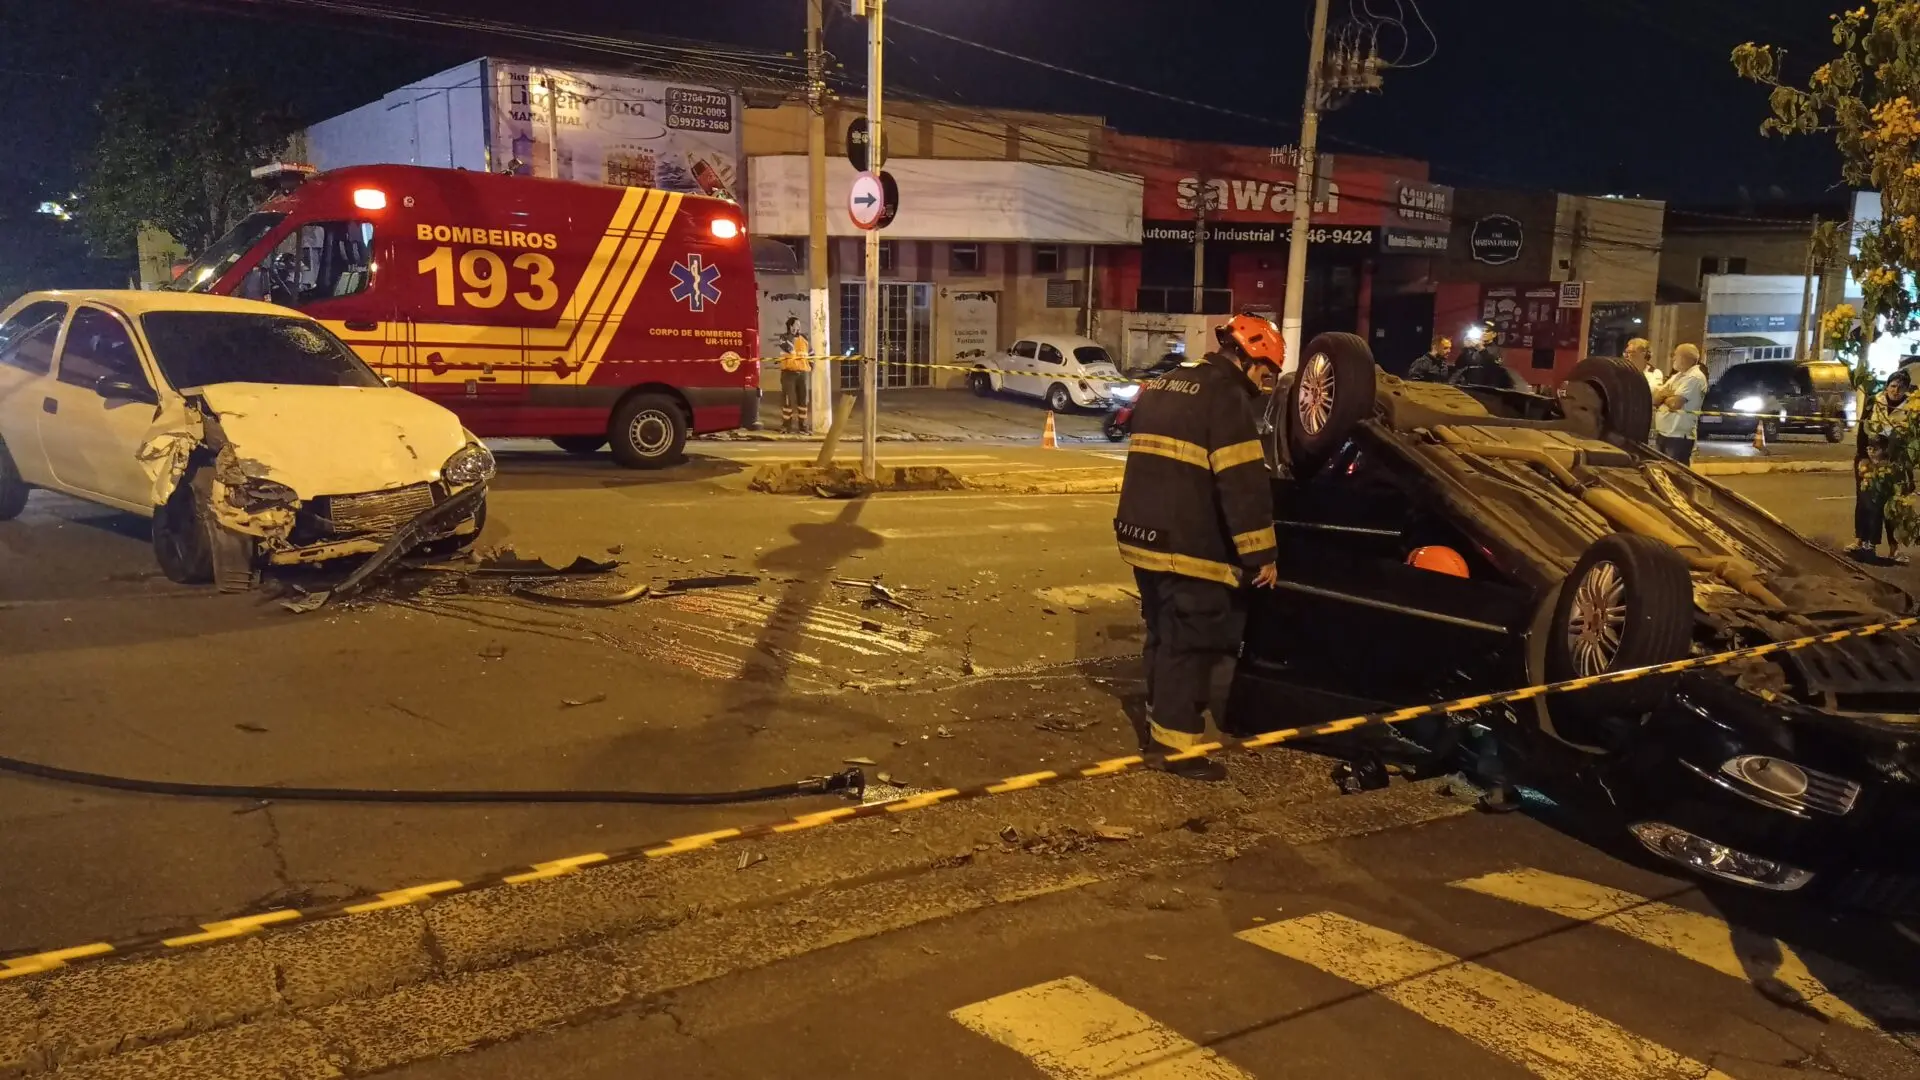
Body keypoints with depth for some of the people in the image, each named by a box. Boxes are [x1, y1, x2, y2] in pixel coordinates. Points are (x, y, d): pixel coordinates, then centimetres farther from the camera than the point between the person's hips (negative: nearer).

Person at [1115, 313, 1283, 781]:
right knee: (1189, 645, -1)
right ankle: (1178, 742, 3)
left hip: (1144, 538, 9)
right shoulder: (1226, 397, -12)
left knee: (1164, 636, 19)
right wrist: (1261, 553, -16)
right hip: (1190, 548, -9)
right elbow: (1243, 484, -19)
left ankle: (1159, 724, 28)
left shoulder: (1162, 386, 17)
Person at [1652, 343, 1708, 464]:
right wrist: (1663, 393, -9)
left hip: (1678, 437, -9)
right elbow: (1654, 399, 13)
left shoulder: (1695, 378, -13)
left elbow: (1675, 403, -22)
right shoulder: (1676, 376, 18)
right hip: (1661, 434, 9)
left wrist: (1664, 397, -1)